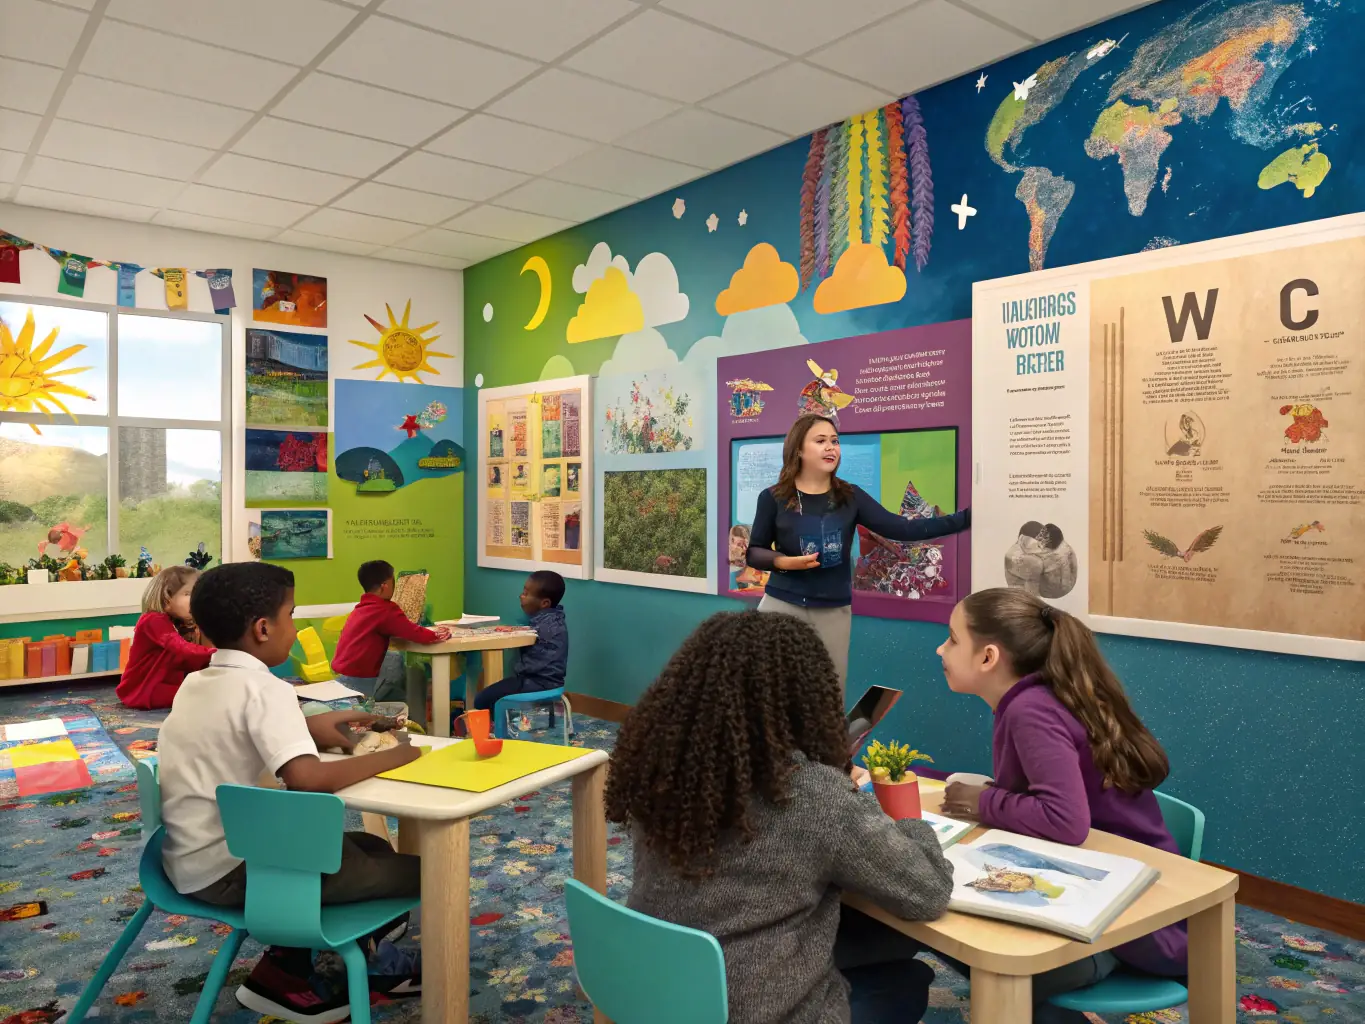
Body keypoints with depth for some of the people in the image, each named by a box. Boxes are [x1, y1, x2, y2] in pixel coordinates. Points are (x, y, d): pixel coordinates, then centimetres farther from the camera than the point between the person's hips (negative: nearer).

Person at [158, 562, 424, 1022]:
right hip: (229, 871, -9)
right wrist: (390, 757, -19)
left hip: (190, 863, 9)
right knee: (413, 872, -5)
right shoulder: (264, 688, -21)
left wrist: (309, 728, 12)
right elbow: (307, 778, -33)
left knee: (369, 847, 20)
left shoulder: (195, 683, 6)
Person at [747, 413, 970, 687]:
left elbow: (902, 529, -7)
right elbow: (754, 552, 3)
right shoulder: (774, 498, -3)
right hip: (783, 605, -2)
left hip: (834, 611, 2)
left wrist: (965, 518, -15)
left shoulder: (850, 497, 1)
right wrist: (783, 561, -19)